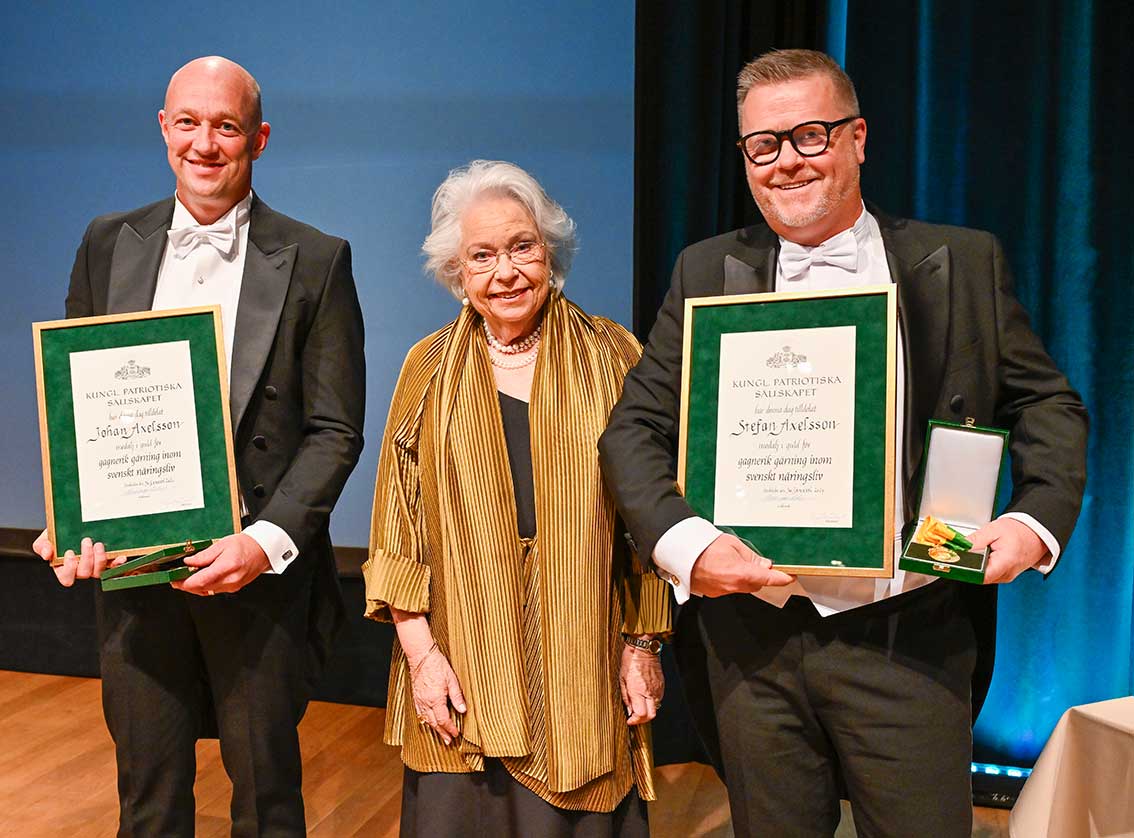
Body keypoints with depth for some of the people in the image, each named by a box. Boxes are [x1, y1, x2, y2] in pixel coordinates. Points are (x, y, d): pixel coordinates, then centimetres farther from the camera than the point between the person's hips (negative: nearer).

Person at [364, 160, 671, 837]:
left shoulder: (612, 358, 2)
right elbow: (399, 526, 5)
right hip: (462, 666, 1)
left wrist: (643, 646, 0)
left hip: (584, 658, 0)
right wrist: (420, 650, -4)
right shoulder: (430, 370, 6)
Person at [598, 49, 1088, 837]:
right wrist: (684, 542, -15)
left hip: (907, 639, -1)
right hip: (752, 641, 2)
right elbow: (634, 429, 2)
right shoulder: (708, 272, 5)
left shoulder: (964, 264, 3)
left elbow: (1047, 406, 9)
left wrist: (1038, 518, -10)